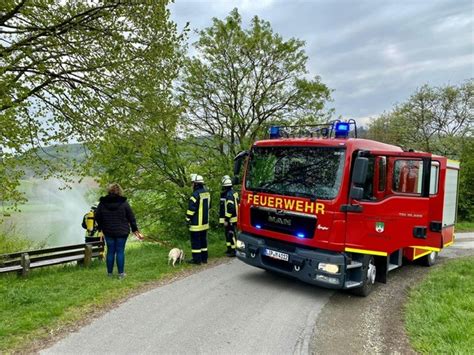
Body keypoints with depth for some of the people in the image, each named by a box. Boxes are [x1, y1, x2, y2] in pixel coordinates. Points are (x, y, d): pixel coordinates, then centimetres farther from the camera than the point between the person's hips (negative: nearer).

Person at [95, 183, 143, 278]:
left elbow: (97, 217, 6)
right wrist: (134, 229, 9)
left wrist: (100, 227, 22)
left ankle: (109, 273, 19)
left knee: (110, 251, 10)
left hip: (108, 232, 2)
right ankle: (121, 273, 7)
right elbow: (131, 217, -2)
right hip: (122, 232, -2)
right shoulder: (124, 203, -6)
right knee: (120, 251, 3)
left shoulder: (102, 203, 0)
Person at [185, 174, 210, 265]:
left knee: (195, 241, 1)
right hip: (205, 222, 8)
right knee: (203, 239, 15)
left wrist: (188, 219, -9)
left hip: (196, 223, -8)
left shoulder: (195, 194, -19)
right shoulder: (207, 192, 7)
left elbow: (191, 208, -20)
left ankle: (197, 259, 6)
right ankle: (204, 258, 22)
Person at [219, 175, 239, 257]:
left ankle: (233, 251, 2)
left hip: (230, 219, -10)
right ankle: (229, 249, 29)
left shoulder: (229, 195, -20)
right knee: (228, 234, 18)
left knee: (231, 234, -4)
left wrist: (227, 220, -22)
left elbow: (230, 208, -25)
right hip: (228, 219, 10)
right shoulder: (232, 193, 12)